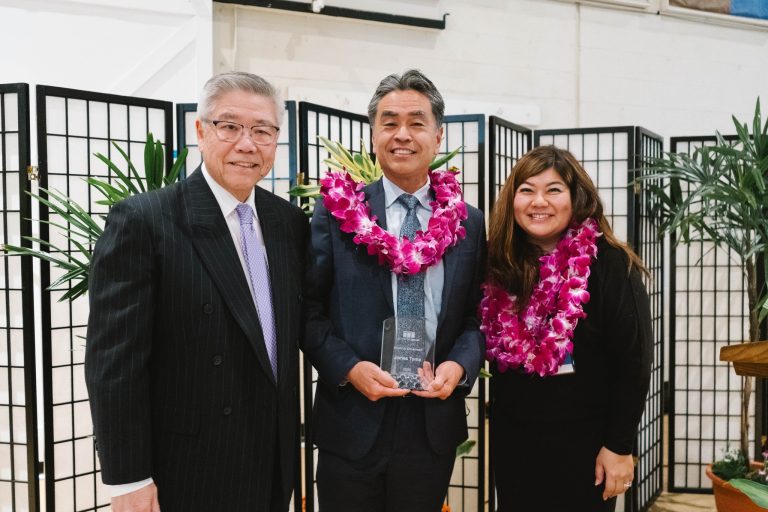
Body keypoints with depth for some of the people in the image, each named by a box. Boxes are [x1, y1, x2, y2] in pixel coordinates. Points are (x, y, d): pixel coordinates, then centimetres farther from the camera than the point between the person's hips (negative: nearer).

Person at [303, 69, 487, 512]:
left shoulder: (468, 223, 4)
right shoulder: (337, 212, -2)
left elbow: (477, 316, 8)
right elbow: (309, 310, -2)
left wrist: (460, 365, -10)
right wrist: (349, 368, -15)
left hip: (434, 425, 2)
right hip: (352, 424, -2)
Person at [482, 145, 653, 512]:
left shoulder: (611, 265, -13)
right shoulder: (499, 265, 0)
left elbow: (632, 363, -13)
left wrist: (619, 446, -13)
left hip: (583, 444, -4)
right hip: (512, 442, 4)